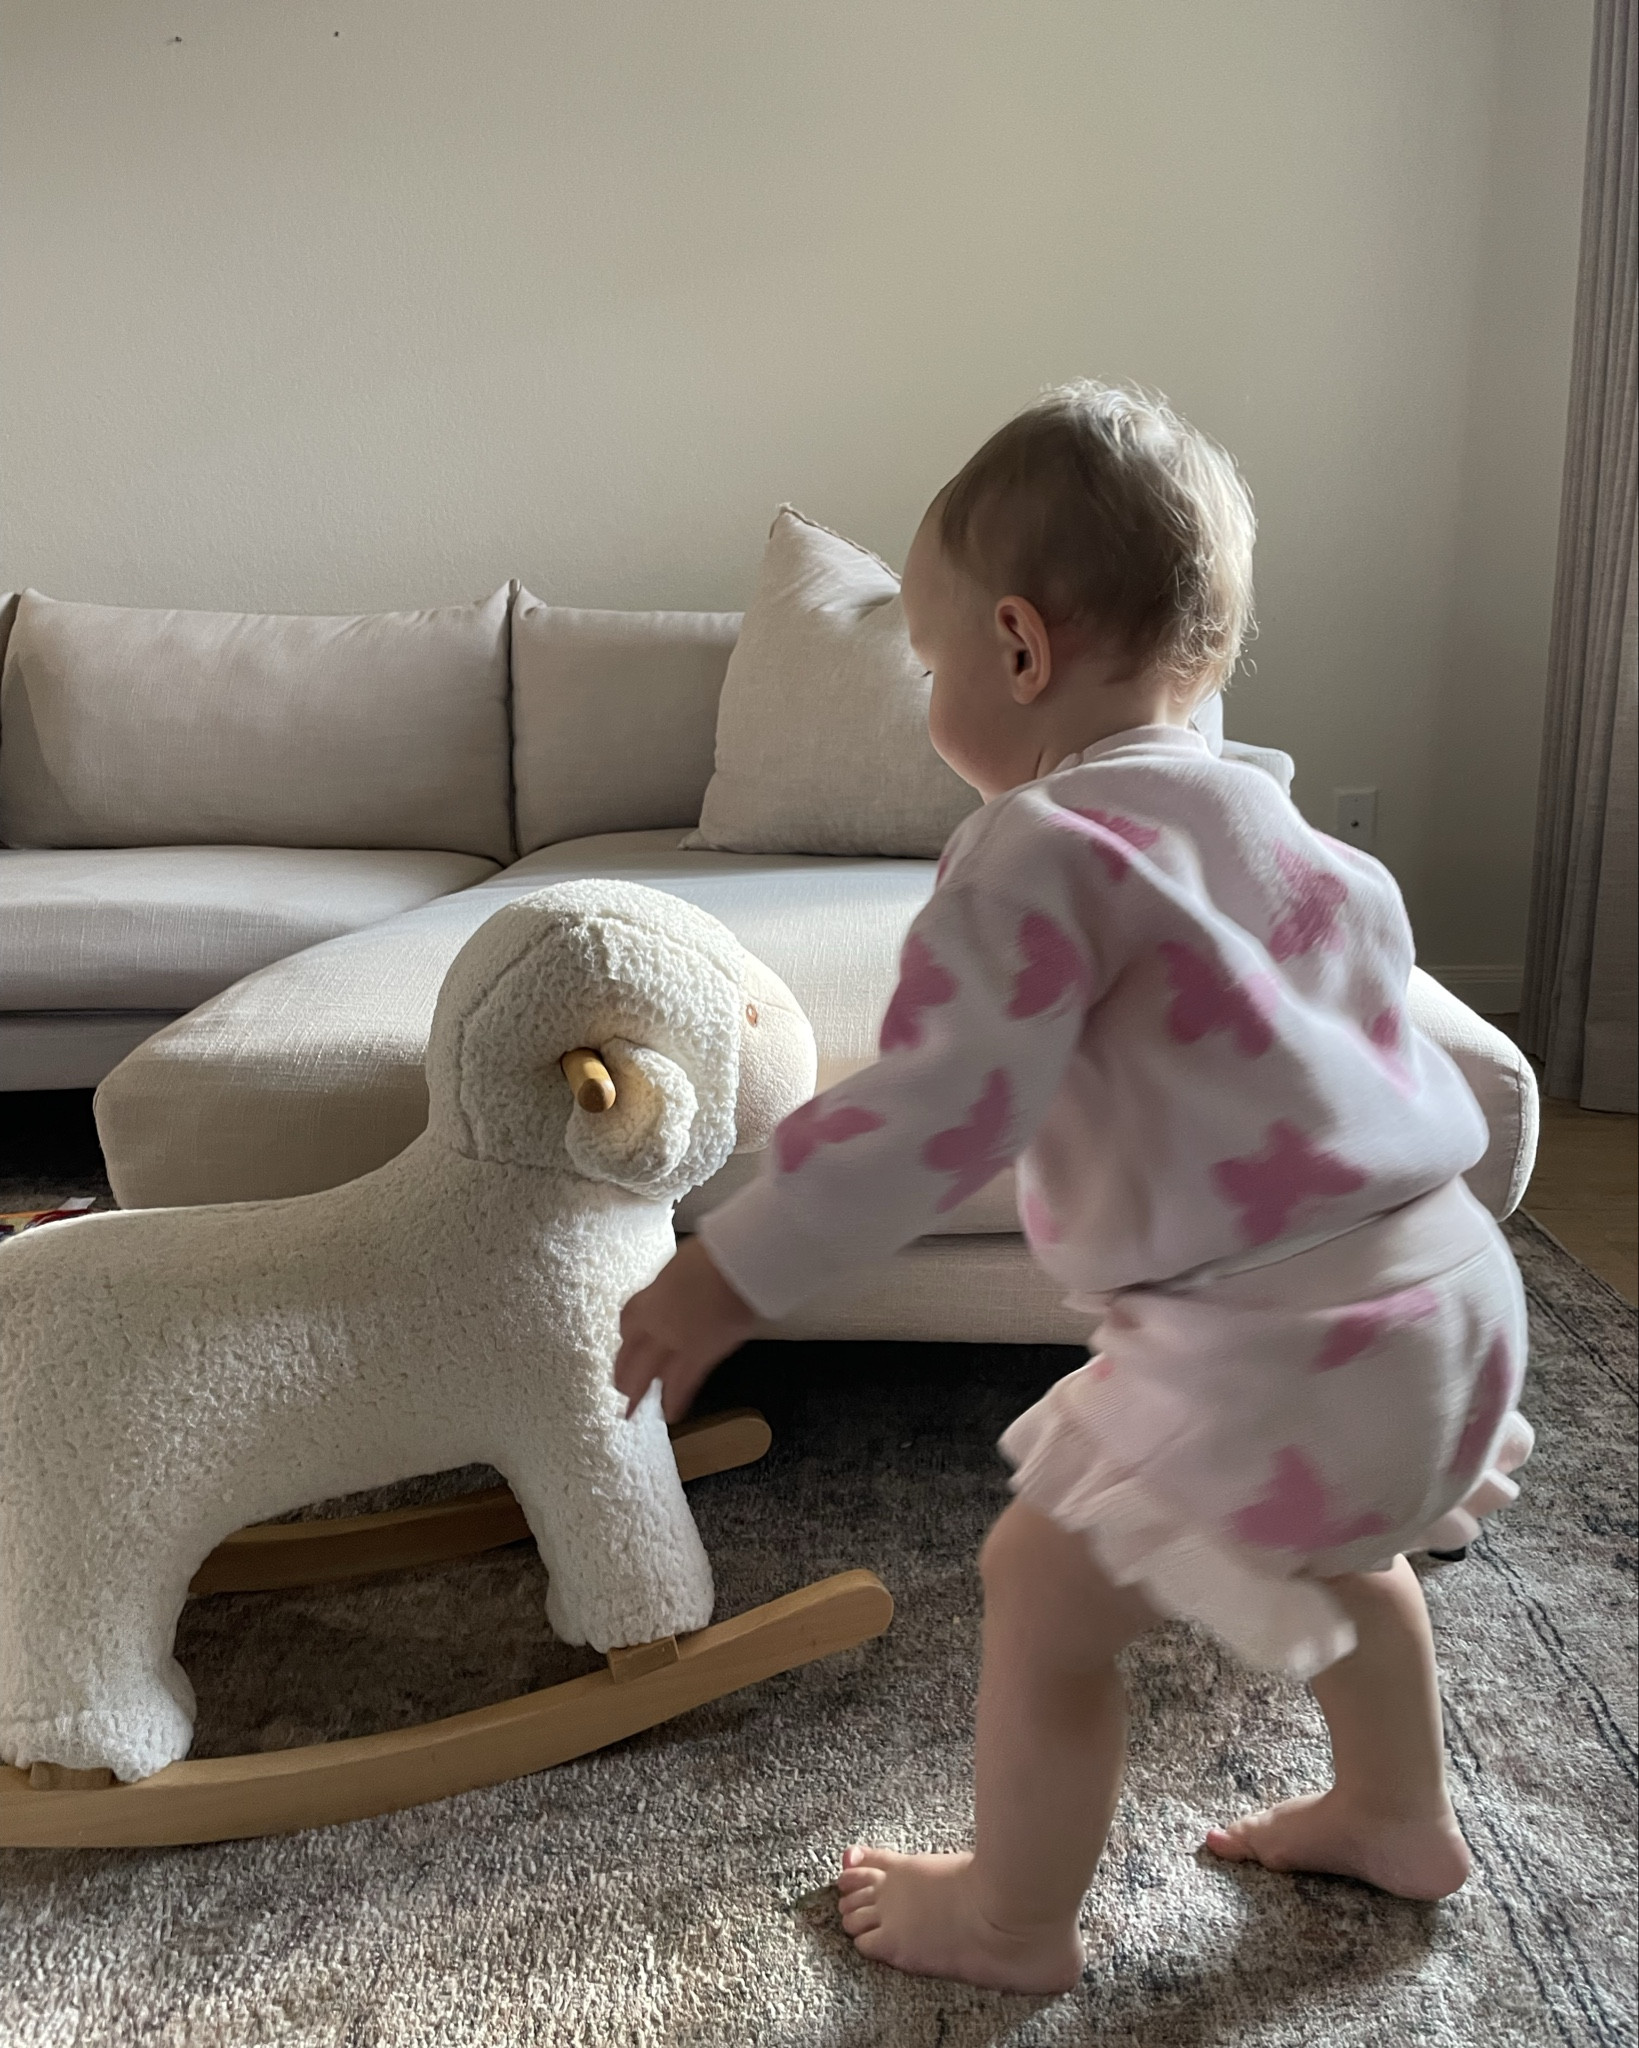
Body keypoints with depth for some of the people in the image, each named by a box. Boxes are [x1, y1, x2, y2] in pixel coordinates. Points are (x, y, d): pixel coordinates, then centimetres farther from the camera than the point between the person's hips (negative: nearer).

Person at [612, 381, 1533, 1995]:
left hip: (1269, 1346, -9)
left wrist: (731, 1274, -18)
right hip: (1447, 1286, 10)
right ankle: (1399, 1816, 55)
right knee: (1327, 1545, 34)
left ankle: (1010, 1919, 31)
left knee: (1043, 1591, 9)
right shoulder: (1263, 818, 11)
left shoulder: (1042, 851, -17)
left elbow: (939, 1109, -24)